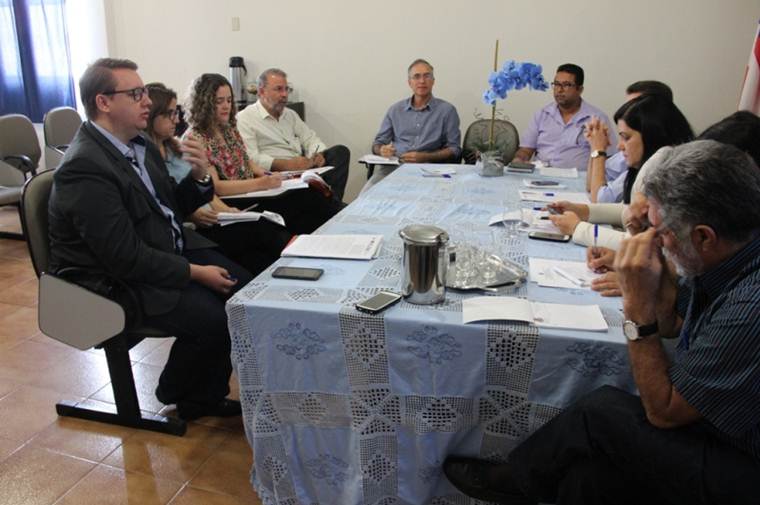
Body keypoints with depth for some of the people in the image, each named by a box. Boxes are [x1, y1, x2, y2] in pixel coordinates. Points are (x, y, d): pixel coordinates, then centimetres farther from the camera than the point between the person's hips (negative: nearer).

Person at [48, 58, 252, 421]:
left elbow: (170, 209, 15)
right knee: (213, 319, -24)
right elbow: (126, 257, -25)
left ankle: (206, 396, 13)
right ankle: (176, 392, 10)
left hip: (170, 251, 9)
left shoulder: (138, 143, 7)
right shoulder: (84, 167, -21)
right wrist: (195, 272, -20)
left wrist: (198, 177, -4)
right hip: (117, 280, -9)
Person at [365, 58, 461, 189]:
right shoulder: (395, 110, 18)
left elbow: (454, 149, 4)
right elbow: (378, 143, 20)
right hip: (393, 165, 2)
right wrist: (382, 150, -6)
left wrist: (424, 157, -11)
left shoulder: (447, 110, 9)